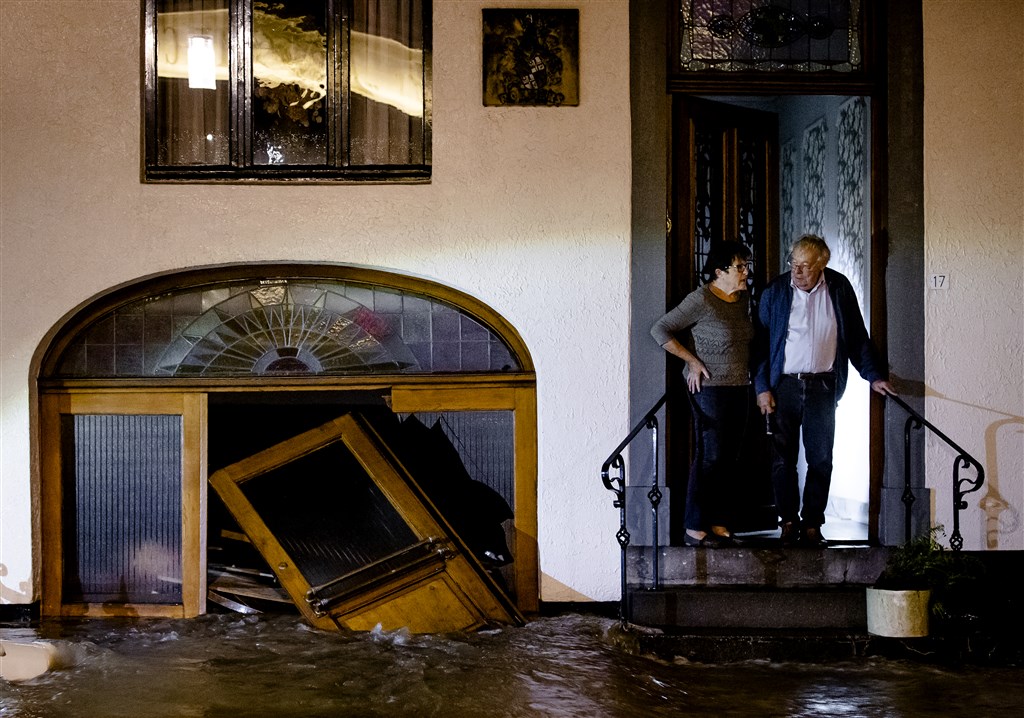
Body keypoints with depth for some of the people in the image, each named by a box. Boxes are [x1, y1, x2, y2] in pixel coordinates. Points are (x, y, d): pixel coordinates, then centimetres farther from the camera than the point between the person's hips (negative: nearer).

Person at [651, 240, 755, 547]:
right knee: (710, 456, -7)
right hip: (710, 388, -8)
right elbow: (660, 330, -12)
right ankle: (694, 530, -1)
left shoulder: (743, 298, 10)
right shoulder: (701, 300, -13)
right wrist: (692, 360, -12)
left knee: (729, 458, 9)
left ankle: (718, 525, 16)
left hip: (740, 389, 8)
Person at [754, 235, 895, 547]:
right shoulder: (775, 291, -2)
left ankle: (812, 524, 12)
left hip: (823, 385, 1)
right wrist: (762, 387, -3)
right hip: (783, 384, -1)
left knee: (821, 459, 3)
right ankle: (788, 521, 14)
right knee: (783, 458, 2)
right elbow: (762, 342, 2)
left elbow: (856, 336, 9)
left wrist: (874, 375, 4)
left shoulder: (839, 288, 1)